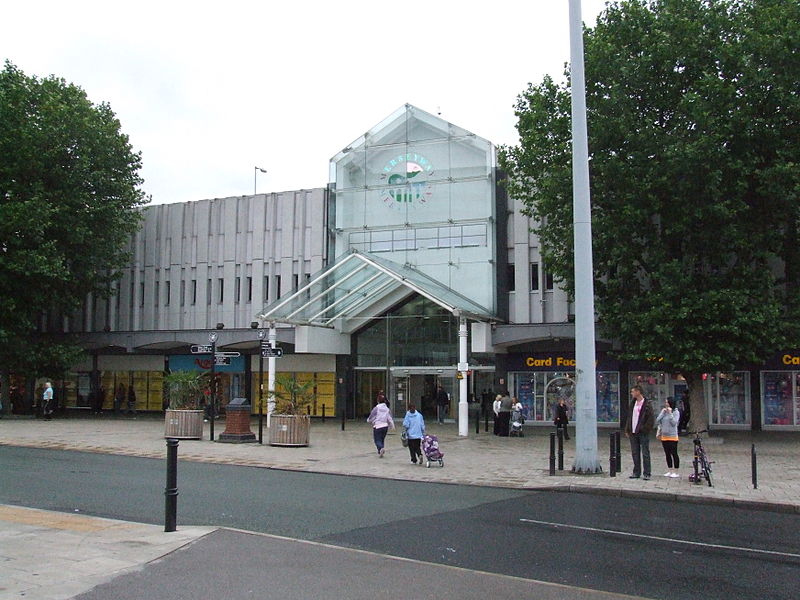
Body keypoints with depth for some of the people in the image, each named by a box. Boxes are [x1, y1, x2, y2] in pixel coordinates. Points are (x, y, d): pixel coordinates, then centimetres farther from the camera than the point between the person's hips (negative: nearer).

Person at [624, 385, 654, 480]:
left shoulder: (646, 405, -9)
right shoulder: (632, 404, 13)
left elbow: (650, 419, -11)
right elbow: (629, 417, 17)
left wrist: (644, 429, -16)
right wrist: (627, 430, 11)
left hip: (643, 433, -7)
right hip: (633, 433, 7)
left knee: (645, 453, -1)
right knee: (635, 453, 11)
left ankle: (646, 473, 4)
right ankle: (636, 472, 19)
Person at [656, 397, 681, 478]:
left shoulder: (676, 412, -4)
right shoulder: (663, 411, 11)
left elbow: (674, 422, -16)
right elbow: (657, 422, 2)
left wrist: (670, 413, -14)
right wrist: (662, 412, -3)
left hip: (672, 436, -6)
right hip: (664, 436, 6)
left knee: (674, 454, -3)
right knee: (667, 454, 10)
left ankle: (675, 472, 1)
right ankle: (669, 471, 17)